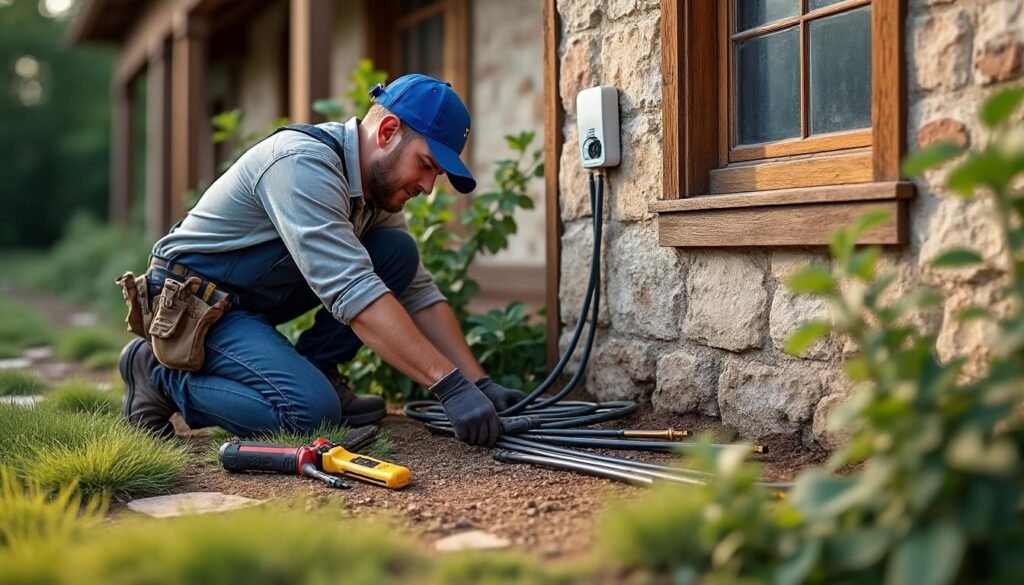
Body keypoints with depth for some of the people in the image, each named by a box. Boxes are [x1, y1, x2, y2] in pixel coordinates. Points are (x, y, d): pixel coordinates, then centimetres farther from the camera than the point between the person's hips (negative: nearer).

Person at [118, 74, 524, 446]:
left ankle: (314, 371, 1)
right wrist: (449, 385, -39)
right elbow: (354, 292, -37)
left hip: (256, 299, 8)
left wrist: (479, 382, -8)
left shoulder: (379, 187, 0)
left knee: (397, 253, -5)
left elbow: (419, 294, 2)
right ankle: (159, 374, -7)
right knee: (311, 411, -28)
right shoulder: (303, 163, -28)